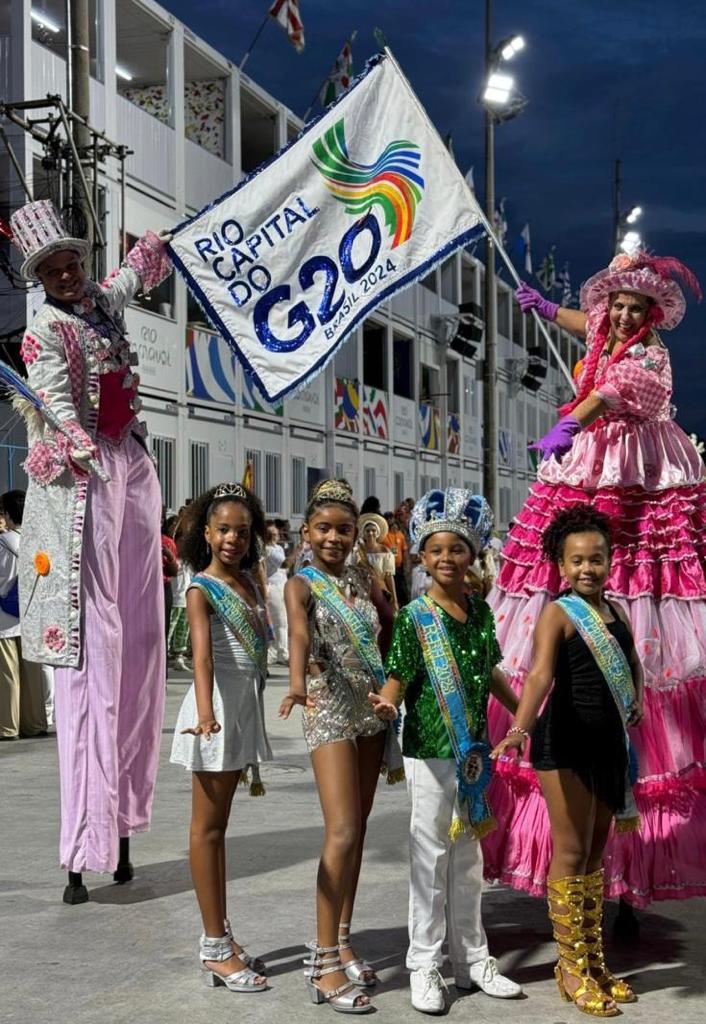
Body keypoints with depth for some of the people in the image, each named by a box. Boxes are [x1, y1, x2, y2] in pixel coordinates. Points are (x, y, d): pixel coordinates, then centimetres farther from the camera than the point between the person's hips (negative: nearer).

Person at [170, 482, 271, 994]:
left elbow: (260, 642, 10)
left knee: (219, 823, 15)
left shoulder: (249, 579, 9)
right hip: (219, 707, -8)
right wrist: (205, 711, -44)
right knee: (208, 827, 0)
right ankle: (215, 948, 6)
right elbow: (202, 652, -30)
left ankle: (220, 937, 23)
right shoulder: (201, 589, -14)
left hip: (248, 703, 8)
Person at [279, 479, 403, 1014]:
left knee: (358, 830, 10)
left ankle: (342, 940, 21)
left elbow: (392, 628, 18)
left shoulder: (364, 580, 9)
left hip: (373, 710, 6)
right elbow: (300, 631, -29)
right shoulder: (301, 584, -9)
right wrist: (297, 682, -47)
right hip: (330, 713, -6)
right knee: (342, 833, -13)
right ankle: (324, 962, -8)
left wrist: (390, 681, 3)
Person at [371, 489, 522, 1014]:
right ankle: (425, 965, 12)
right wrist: (387, 702, -34)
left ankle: (472, 958, 26)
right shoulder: (414, 617, -9)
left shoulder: (481, 611, 6)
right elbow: (398, 676, -13)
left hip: (473, 751, 5)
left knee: (469, 857, 14)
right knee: (430, 856, 2)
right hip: (429, 751, -5)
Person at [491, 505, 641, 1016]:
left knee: (597, 850, 14)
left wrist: (636, 702, 8)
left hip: (609, 742, 7)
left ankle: (594, 960, 25)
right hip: (565, 742, -7)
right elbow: (540, 673, -28)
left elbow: (633, 662, 26)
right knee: (571, 852, -1)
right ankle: (571, 968, 10)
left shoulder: (616, 611, 8)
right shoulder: (558, 614, -12)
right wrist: (520, 727, -42)